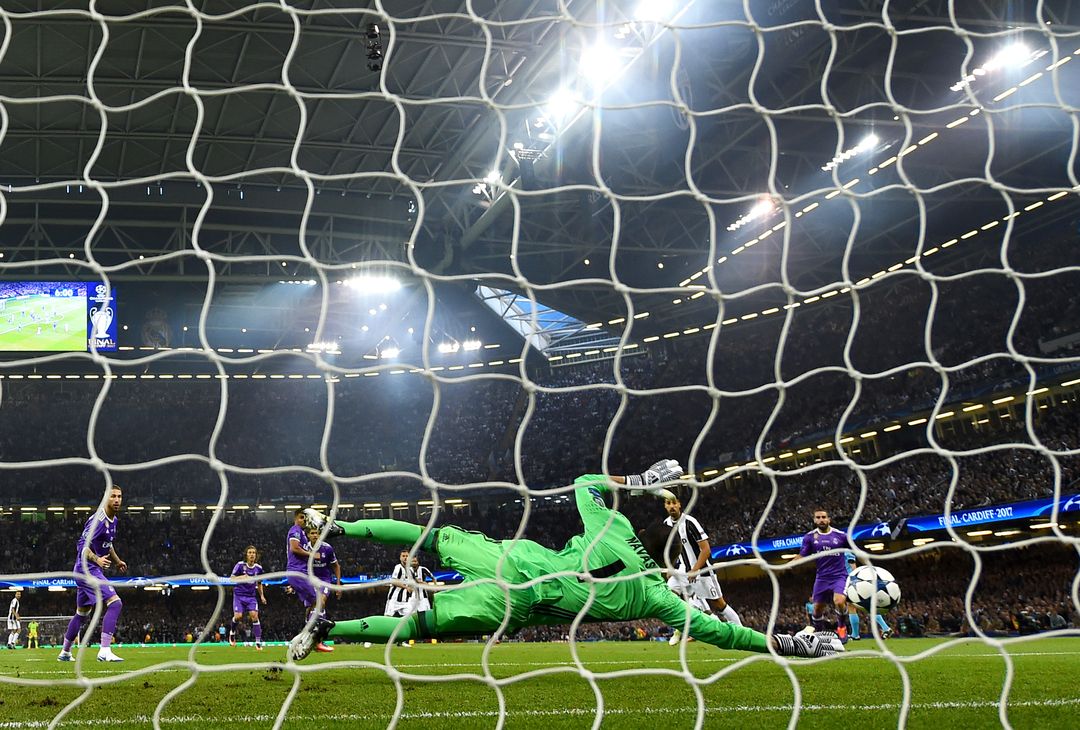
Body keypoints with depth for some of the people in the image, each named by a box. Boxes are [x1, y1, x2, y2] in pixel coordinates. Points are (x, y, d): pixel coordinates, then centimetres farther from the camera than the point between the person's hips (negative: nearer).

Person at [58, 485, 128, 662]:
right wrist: (97, 559, -38)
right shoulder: (98, 520, -19)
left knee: (82, 614, 20)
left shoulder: (113, 520, 12)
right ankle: (104, 651, -25)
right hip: (87, 569, -10)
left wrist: (117, 561, 28)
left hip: (89, 571, 10)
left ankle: (65, 653, 33)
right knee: (115, 603, -21)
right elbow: (82, 546, -24)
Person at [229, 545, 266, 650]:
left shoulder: (258, 568, 2)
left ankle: (258, 642, -12)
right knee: (238, 616, -17)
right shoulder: (240, 565, -8)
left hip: (251, 595, 2)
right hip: (239, 594, -2)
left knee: (254, 615, -14)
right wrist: (241, 577, -22)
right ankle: (232, 631, 18)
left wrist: (262, 596, 9)